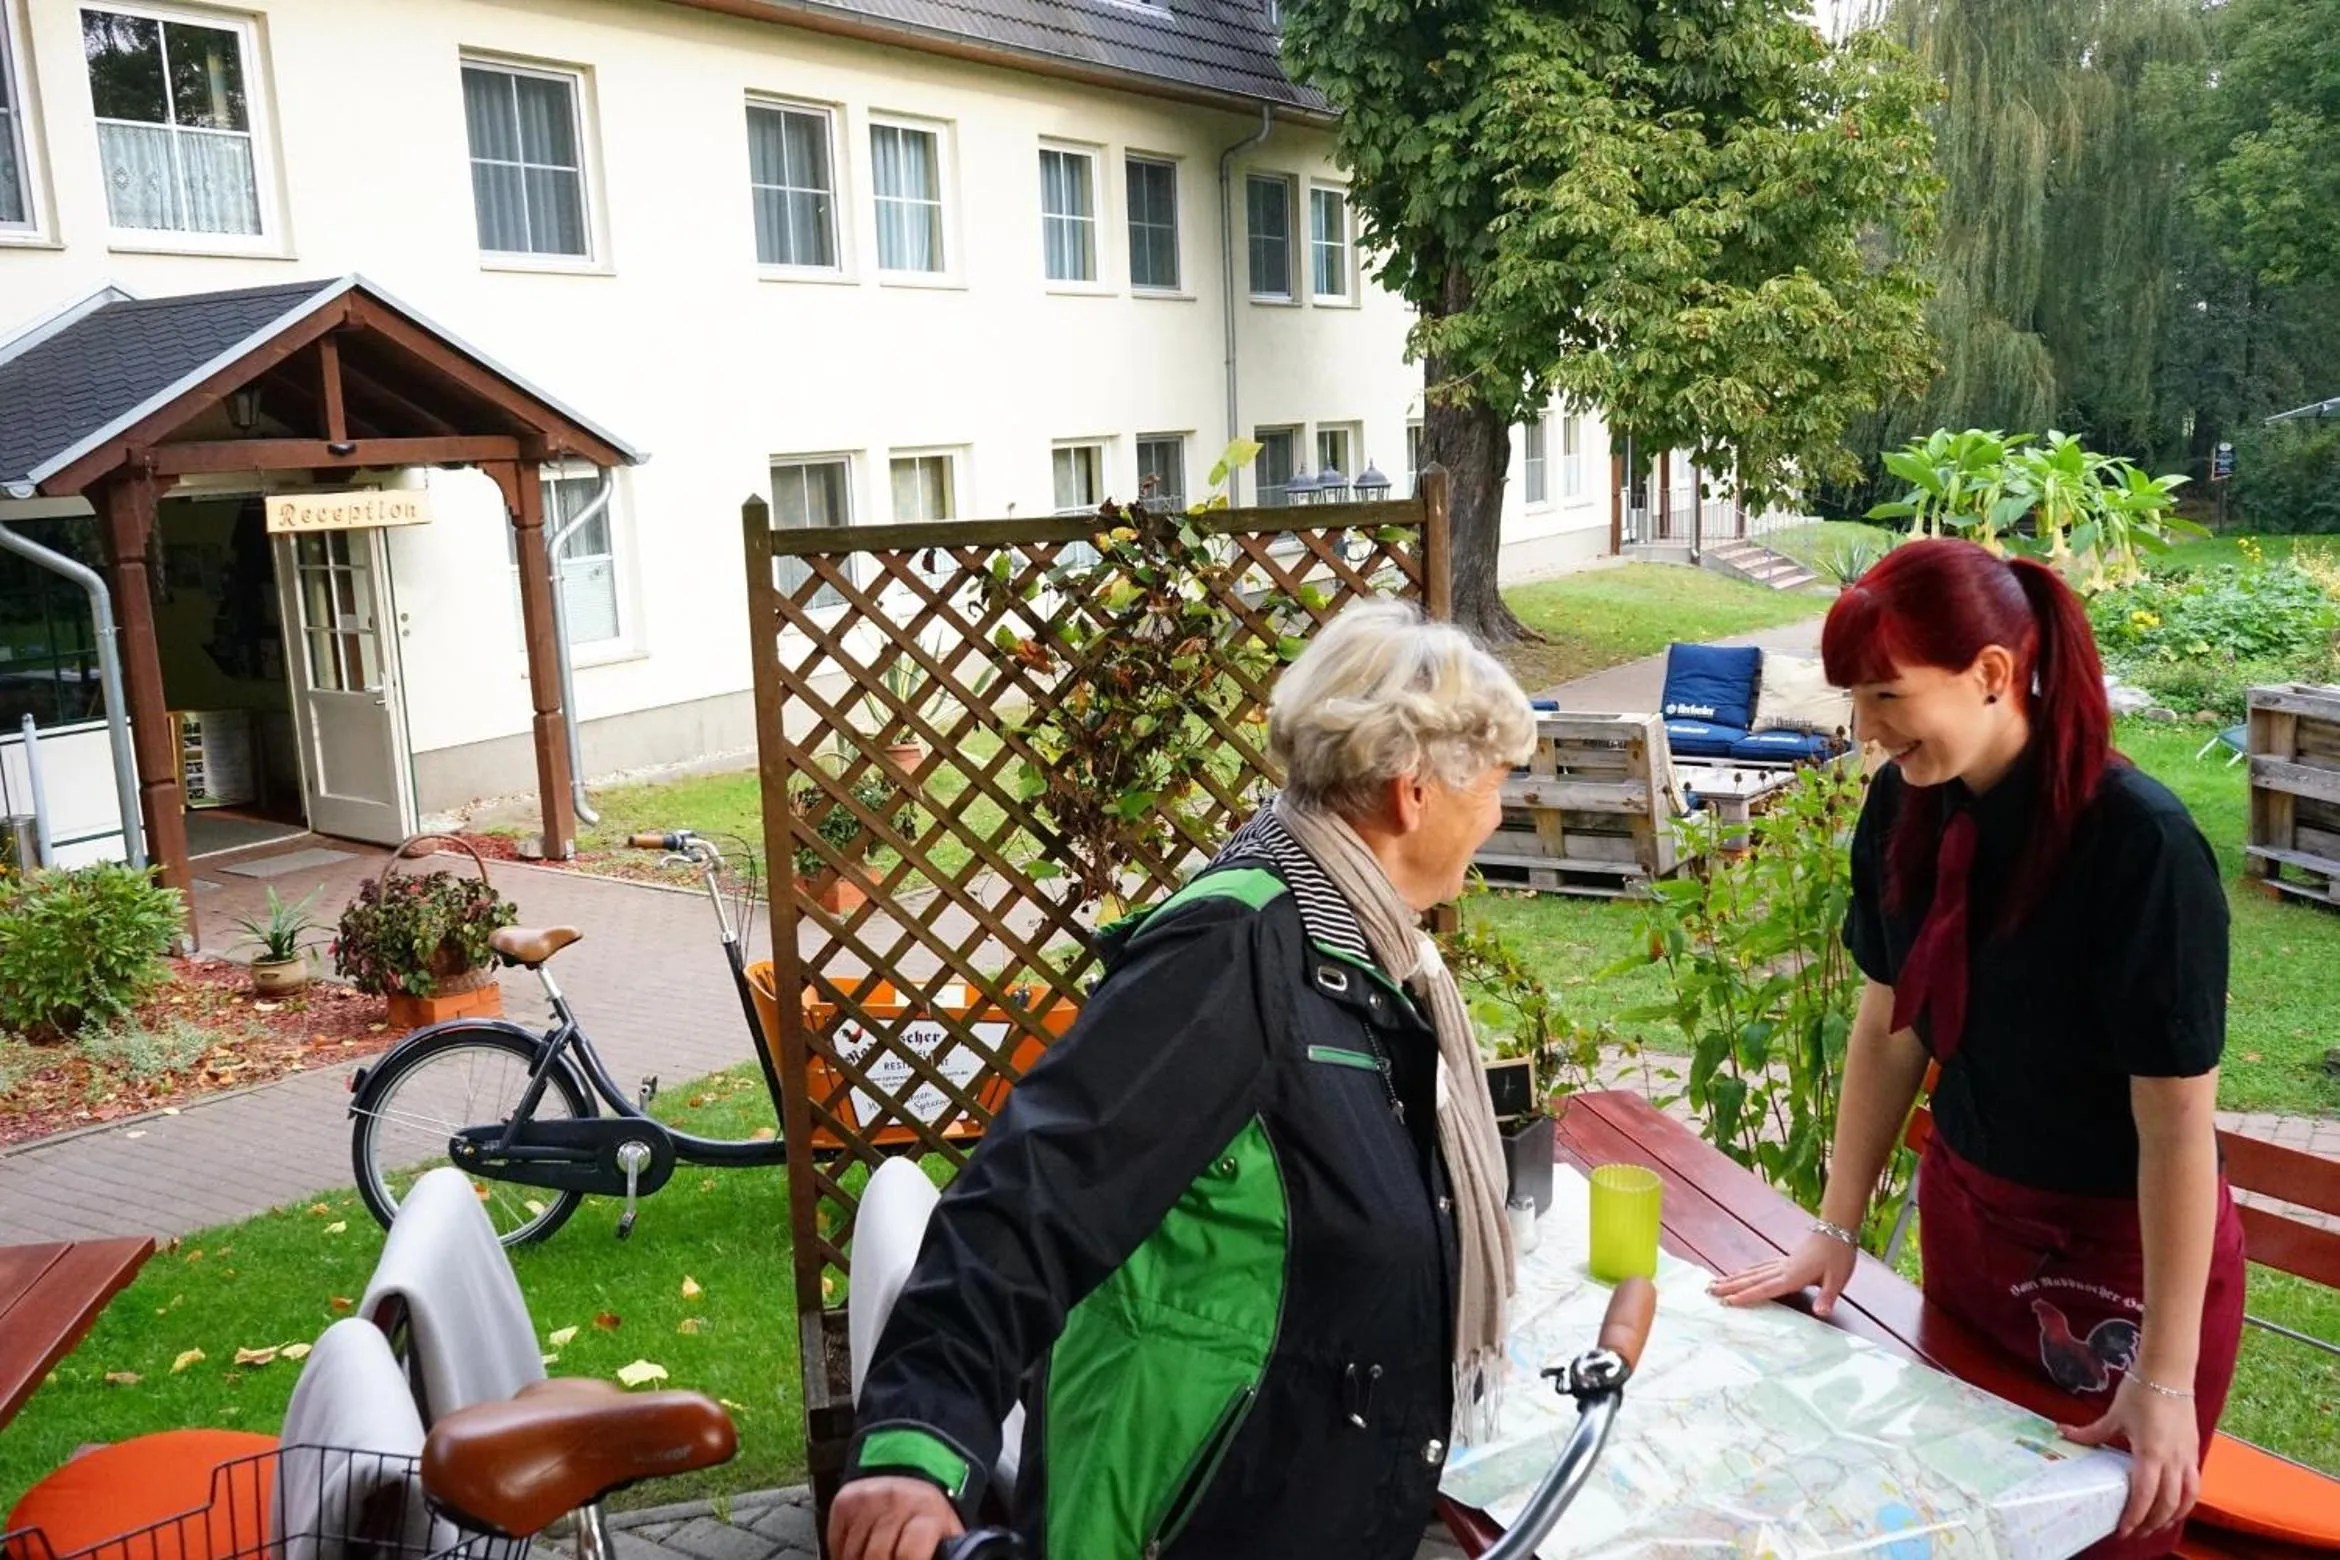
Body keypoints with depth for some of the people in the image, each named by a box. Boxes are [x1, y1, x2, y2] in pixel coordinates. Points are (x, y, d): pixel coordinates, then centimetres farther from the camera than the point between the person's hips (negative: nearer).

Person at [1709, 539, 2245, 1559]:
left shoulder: (2139, 841, -27)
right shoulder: (1905, 804, -10)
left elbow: (2178, 1124, -23)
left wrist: (2165, 1377, -18)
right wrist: (1836, 1229, 4)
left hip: (2132, 1248, -5)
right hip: (1965, 1214, 5)